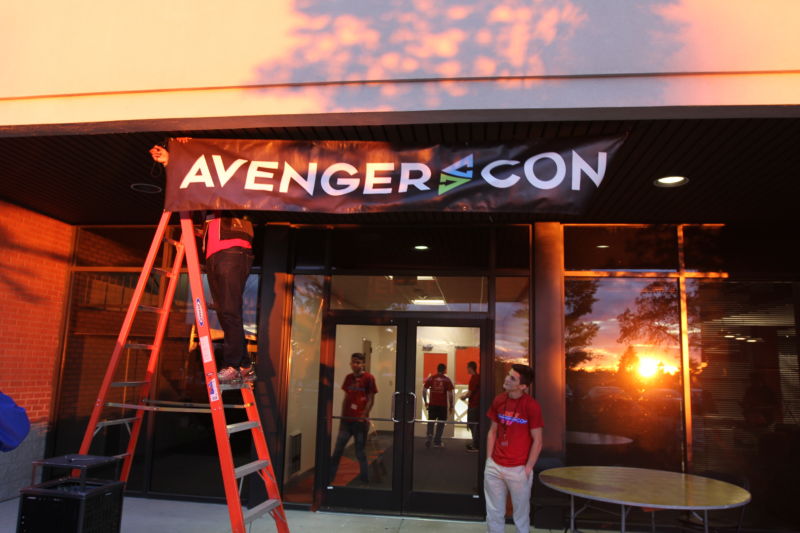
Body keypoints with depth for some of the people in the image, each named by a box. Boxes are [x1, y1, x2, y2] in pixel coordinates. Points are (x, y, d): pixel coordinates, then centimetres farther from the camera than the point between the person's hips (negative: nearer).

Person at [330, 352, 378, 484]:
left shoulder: (368, 378, -6)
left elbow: (371, 400, -7)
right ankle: (329, 477, 11)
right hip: (347, 419, 4)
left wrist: (364, 416, -12)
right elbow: (346, 398, 12)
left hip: (360, 420, -4)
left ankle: (364, 479, 20)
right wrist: (342, 416, 8)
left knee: (360, 452, 5)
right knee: (337, 450, 4)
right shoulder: (348, 378, 8)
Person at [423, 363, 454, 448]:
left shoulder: (430, 378, 1)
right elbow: (450, 394, -6)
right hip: (443, 405, -1)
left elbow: (424, 390, 1)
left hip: (432, 404, 1)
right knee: (440, 423, 11)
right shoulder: (447, 380, -4)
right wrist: (451, 406, 5)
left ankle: (429, 435, -6)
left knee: (431, 422, 15)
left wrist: (425, 402, 13)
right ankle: (437, 441, 16)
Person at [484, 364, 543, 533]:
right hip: (494, 467, 4)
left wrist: (527, 468, -10)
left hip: (518, 469, -4)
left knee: (521, 514, 12)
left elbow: (537, 441, -9)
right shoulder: (498, 400, 1)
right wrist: (489, 459, 5)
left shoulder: (532, 406, -14)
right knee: (493, 513, 15)